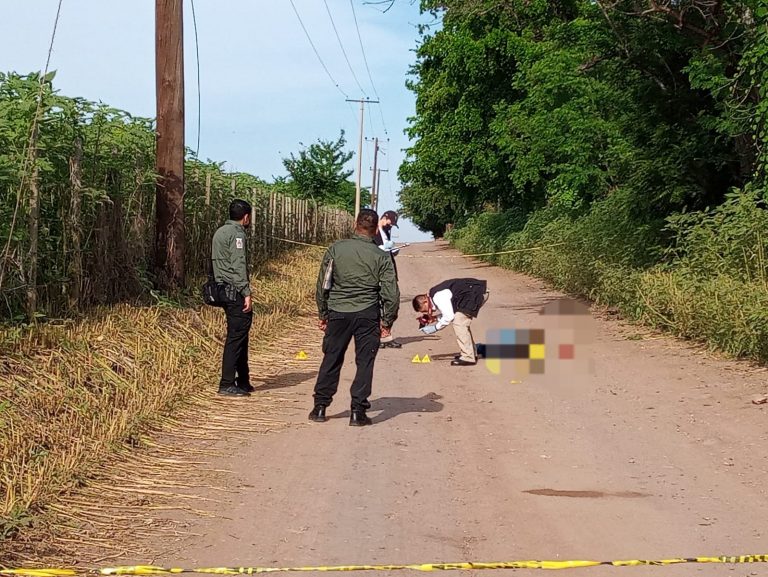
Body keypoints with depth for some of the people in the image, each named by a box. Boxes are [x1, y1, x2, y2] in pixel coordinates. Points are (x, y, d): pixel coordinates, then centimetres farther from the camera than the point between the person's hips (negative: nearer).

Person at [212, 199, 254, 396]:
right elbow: (238, 266, -19)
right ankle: (227, 384, -8)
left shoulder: (220, 232, 18)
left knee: (239, 336, 15)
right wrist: (246, 293, -20)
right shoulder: (237, 234, -11)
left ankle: (243, 381, 21)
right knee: (236, 337, -8)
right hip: (235, 292, -10)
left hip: (223, 290, 10)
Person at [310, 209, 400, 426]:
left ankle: (320, 407, 17)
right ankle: (357, 412, 5)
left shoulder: (336, 249, -2)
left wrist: (323, 313, 15)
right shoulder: (381, 257, -6)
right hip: (367, 314, -2)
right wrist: (387, 320, 6)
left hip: (338, 312, 2)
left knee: (331, 359, 13)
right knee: (365, 362, 6)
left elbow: (322, 284, 4)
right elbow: (391, 293, -6)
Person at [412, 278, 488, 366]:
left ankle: (468, 358, -10)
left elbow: (449, 316, -22)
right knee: (462, 322, 17)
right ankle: (471, 354, 25)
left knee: (458, 322, -12)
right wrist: (431, 320, 8)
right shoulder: (434, 295, 12)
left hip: (478, 292, -11)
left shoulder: (438, 297, -21)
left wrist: (435, 328, -11)